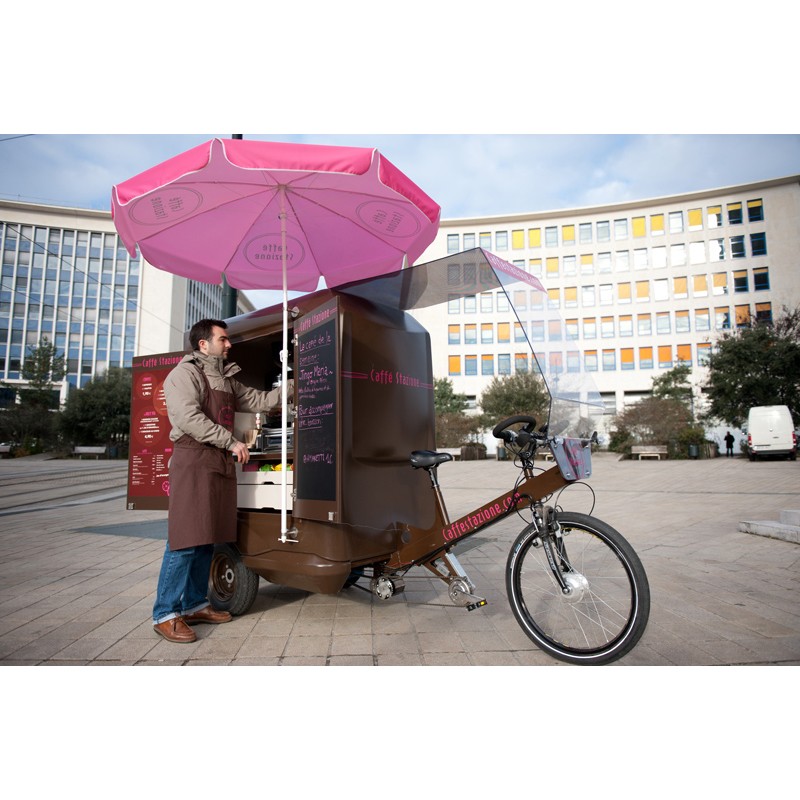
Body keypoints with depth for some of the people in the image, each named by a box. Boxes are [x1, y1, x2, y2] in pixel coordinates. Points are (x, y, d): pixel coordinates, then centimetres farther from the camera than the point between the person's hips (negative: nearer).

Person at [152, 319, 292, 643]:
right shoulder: (184, 373, -3)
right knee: (185, 540, -8)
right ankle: (165, 614, 1)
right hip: (193, 462, -8)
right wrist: (232, 441, -17)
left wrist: (291, 386, 14)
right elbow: (190, 418, -15)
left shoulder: (227, 380, 23)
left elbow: (258, 401, 22)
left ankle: (194, 605, 21)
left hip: (221, 464, 8)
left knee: (207, 538, 11)